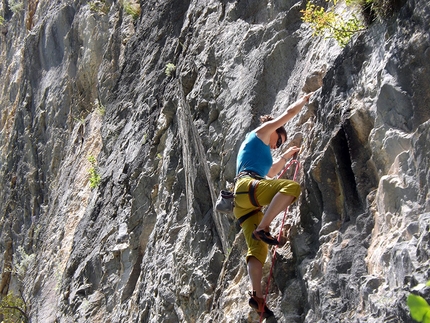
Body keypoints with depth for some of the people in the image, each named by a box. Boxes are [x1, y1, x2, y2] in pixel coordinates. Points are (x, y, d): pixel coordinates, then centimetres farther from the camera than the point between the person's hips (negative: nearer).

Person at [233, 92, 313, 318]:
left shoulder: (257, 149, 38)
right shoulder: (262, 132, 15)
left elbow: (270, 173, 52)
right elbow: (290, 111, 16)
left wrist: (285, 156, 56)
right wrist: (305, 99, 32)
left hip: (243, 202, 9)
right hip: (247, 185, -9)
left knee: (258, 249, -5)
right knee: (291, 187, -29)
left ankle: (257, 296, -20)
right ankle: (261, 229, -34)